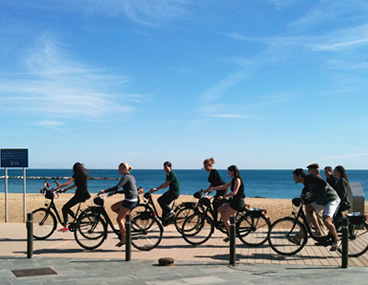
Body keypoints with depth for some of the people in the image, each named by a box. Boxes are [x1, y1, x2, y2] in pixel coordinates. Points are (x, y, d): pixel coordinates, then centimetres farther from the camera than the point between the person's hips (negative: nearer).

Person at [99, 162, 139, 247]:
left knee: (119, 219, -2)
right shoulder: (130, 176, 17)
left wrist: (104, 191, -20)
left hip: (130, 200, -9)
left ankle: (123, 239, 3)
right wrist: (115, 192, 19)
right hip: (134, 200, 9)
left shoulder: (126, 177, -11)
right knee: (113, 207, 16)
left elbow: (117, 187, -22)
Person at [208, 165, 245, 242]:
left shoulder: (237, 180, -15)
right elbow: (224, 186, 18)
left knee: (224, 218, -6)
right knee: (220, 209, 11)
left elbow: (234, 192, -24)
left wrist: (223, 197, -25)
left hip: (238, 202, -10)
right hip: (234, 201, 10)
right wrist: (213, 188, 12)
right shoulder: (233, 180, 14)